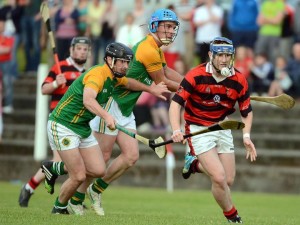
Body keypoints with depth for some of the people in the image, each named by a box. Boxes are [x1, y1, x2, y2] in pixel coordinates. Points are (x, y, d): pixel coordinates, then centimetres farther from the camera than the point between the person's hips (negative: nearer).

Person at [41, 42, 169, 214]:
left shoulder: (115, 77, 5)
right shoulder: (97, 74, -24)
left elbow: (129, 83, 31)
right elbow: (88, 100, -44)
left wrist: (151, 89, 34)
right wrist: (106, 116, -58)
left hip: (83, 127, 9)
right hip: (62, 125, -9)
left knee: (98, 171, 1)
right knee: (79, 177, -12)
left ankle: (55, 168, 22)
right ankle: (60, 208, 15)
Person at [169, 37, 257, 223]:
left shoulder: (239, 81, -9)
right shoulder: (196, 76, -20)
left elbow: (247, 111, 5)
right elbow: (176, 102, -18)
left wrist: (246, 136, -10)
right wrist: (176, 130, -32)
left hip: (222, 128, 5)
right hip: (198, 129, -5)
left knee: (229, 181, 6)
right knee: (220, 178, -17)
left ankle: (195, 164, 31)